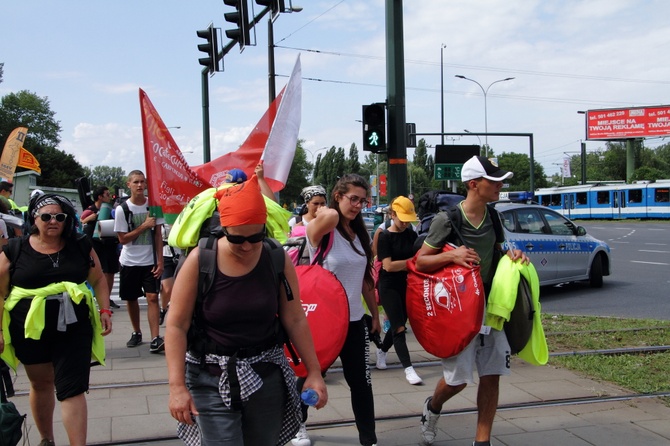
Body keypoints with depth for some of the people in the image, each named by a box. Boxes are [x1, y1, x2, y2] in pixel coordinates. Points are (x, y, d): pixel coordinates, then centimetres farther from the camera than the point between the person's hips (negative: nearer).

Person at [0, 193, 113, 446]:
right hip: (30, 331, 1)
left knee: (72, 389, -6)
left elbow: (98, 280, 10)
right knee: (40, 384, 19)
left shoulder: (81, 248, 0)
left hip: (74, 330, -1)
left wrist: (105, 310, 0)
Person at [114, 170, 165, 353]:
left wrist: (160, 261, -6)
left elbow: (158, 235, 0)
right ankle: (136, 333, 30)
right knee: (131, 299, 11)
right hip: (129, 262, 1)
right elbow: (123, 239, -6)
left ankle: (155, 340, -14)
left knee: (152, 297, -10)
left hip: (150, 261, 0)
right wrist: (144, 226, -15)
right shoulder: (122, 209, -5)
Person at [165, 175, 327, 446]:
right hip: (212, 379, -2)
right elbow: (176, 326, -10)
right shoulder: (199, 261, -12)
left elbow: (295, 320, 2)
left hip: (266, 376, 3)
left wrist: (314, 372, 3)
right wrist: (177, 386, -15)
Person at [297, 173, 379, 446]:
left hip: (354, 319, 5)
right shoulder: (321, 229, -14)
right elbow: (330, 216, -39)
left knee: (360, 381, 7)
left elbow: (366, 278, 12)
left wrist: (375, 315, 14)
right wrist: (325, 212, -16)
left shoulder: (360, 233, 6)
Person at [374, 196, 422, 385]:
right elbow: (388, 265, -17)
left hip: (407, 285, 6)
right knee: (399, 328, -8)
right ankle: (408, 368, -6)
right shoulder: (385, 236, -10)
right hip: (389, 287, -5)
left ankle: (381, 351, 39)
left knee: (398, 324, 15)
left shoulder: (411, 235, 5)